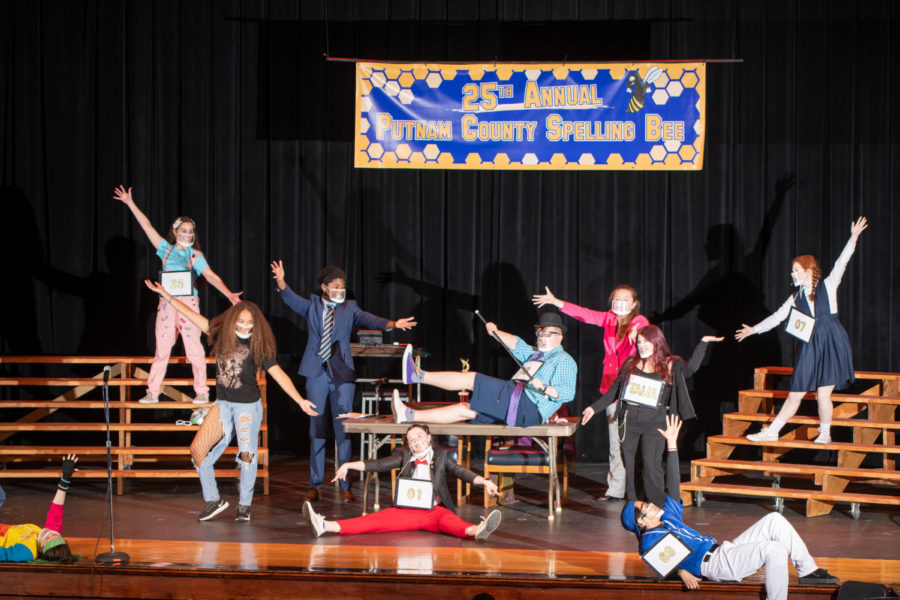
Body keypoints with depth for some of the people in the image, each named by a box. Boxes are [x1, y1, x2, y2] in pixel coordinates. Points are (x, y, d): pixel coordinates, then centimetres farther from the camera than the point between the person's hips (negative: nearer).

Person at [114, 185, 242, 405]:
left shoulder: (195, 255, 2)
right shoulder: (167, 249, 10)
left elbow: (210, 275, -10)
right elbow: (147, 227, 12)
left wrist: (228, 293, -25)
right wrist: (131, 204, 12)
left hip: (188, 303, -3)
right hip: (167, 304, 3)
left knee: (194, 349, -2)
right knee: (162, 348, 5)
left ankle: (202, 392, 7)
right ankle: (152, 392, 11)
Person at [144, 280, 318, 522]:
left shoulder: (259, 347, -8)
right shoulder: (221, 336, 1)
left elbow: (279, 375, -12)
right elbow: (193, 315, 5)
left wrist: (300, 400, -21)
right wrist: (166, 295, 6)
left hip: (248, 406, -4)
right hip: (223, 404, 4)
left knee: (246, 455, 0)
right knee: (198, 449, -7)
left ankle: (244, 506, 15)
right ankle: (213, 500, 5)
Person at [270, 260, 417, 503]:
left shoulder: (349, 308, 9)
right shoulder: (312, 306, 10)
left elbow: (367, 319, -7)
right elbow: (291, 299, -5)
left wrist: (391, 324, -25)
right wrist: (281, 281, -25)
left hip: (342, 374, 0)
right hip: (316, 374, 0)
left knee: (343, 429, -2)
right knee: (316, 428, 5)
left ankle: (345, 486, 3)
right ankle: (315, 484, 11)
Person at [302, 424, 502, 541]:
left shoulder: (441, 455, 15)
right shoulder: (405, 456, 19)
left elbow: (460, 471, 4)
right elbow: (378, 465, 12)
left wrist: (484, 481, -13)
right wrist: (348, 465, 2)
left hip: (434, 509, -2)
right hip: (407, 509, 2)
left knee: (448, 520, -34)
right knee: (377, 519, -18)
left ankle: (476, 530, -68)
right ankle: (325, 526, -37)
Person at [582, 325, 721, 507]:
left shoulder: (670, 365, 5)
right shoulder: (631, 364, 13)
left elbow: (690, 368, -15)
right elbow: (614, 391, 18)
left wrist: (703, 343, -19)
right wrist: (595, 408, 16)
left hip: (653, 421, -3)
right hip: (628, 419, 3)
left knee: (651, 463, -13)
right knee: (627, 463, 3)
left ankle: (659, 506, -5)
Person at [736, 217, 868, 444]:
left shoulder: (828, 286, 2)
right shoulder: (796, 298, 10)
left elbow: (841, 263, -4)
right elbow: (777, 316, 13)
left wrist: (853, 238, -11)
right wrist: (754, 329, 11)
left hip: (832, 343, -3)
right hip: (810, 347, 4)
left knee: (823, 394, -8)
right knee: (794, 394, 5)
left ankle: (824, 433, 11)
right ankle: (772, 432, 11)